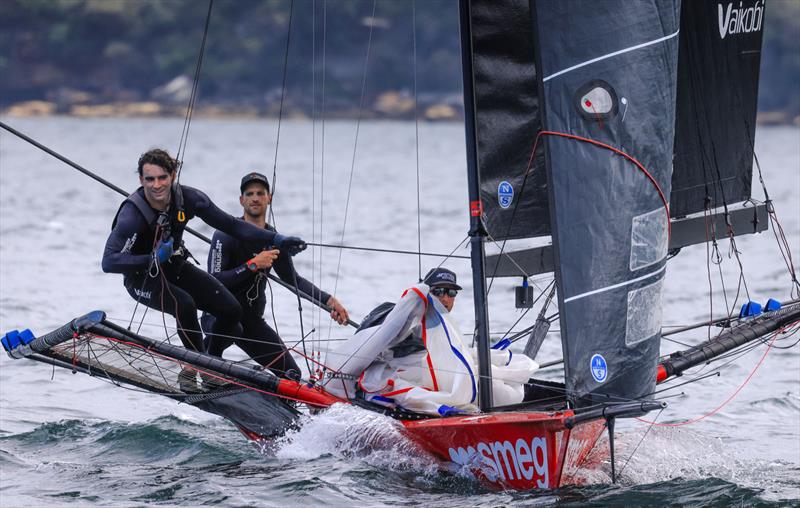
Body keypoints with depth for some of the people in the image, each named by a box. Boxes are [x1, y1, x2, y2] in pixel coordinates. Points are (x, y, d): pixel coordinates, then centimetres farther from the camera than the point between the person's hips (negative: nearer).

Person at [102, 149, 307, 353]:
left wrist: (277, 240, -13)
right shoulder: (132, 214, -29)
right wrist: (154, 258, -43)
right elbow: (109, 262, -35)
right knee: (184, 305, -33)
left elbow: (230, 225, -8)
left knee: (232, 310, -9)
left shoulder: (187, 198, -17)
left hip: (175, 268, 5)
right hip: (142, 277, -5)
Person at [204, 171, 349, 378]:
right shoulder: (226, 235, -15)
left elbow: (293, 280, 15)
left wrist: (328, 300, 3)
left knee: (291, 374, 2)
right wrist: (253, 265, -29)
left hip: (252, 321, 6)